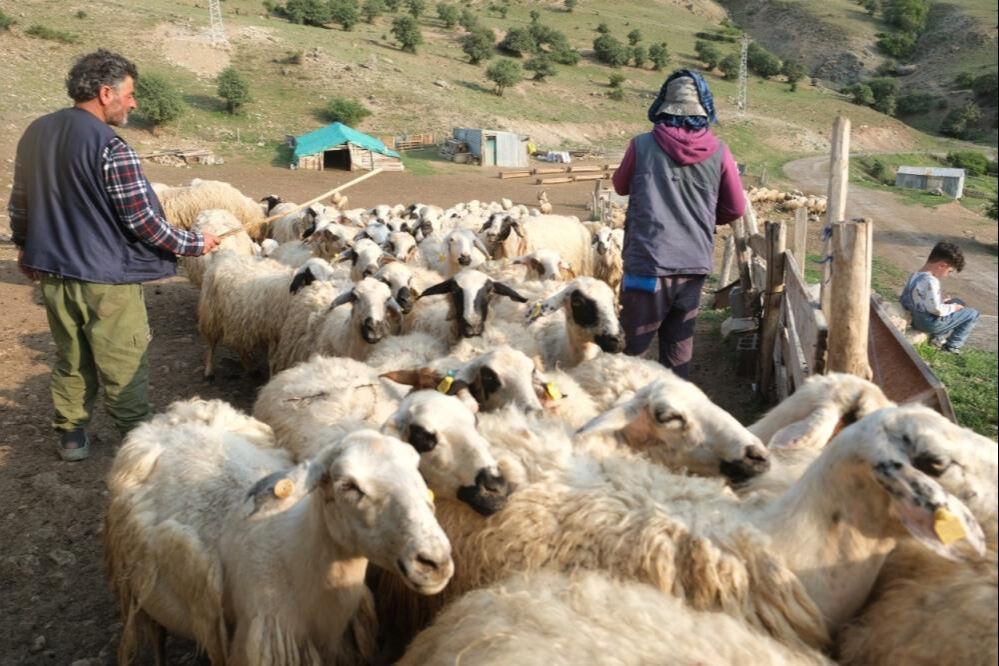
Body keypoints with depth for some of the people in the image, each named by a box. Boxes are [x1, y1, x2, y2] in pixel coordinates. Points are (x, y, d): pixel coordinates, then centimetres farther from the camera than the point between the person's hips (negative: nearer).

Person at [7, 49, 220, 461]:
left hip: (51, 273, 7)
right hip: (104, 278, -7)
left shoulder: (35, 133, 4)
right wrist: (194, 244, -5)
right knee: (124, 367, 6)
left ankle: (71, 437, 30)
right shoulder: (111, 149, -21)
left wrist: (27, 247, 29)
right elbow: (143, 222, -19)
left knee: (70, 360, 20)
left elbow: (18, 204, 14)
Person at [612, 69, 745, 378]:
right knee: (679, 349, 15)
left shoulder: (642, 145, -5)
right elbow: (735, 209, 11)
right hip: (694, 266, 3)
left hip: (648, 265, -3)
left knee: (629, 351, 4)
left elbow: (620, 186, 14)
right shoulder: (718, 152, 0)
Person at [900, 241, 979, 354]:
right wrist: (953, 307, -9)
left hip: (916, 319, 9)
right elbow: (936, 309, -28)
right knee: (973, 314, 3)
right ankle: (952, 346, 11)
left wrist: (941, 301, 11)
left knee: (957, 302, 25)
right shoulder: (931, 281, -26)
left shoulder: (915, 275, 3)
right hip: (929, 323, -9)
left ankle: (938, 336, 23)